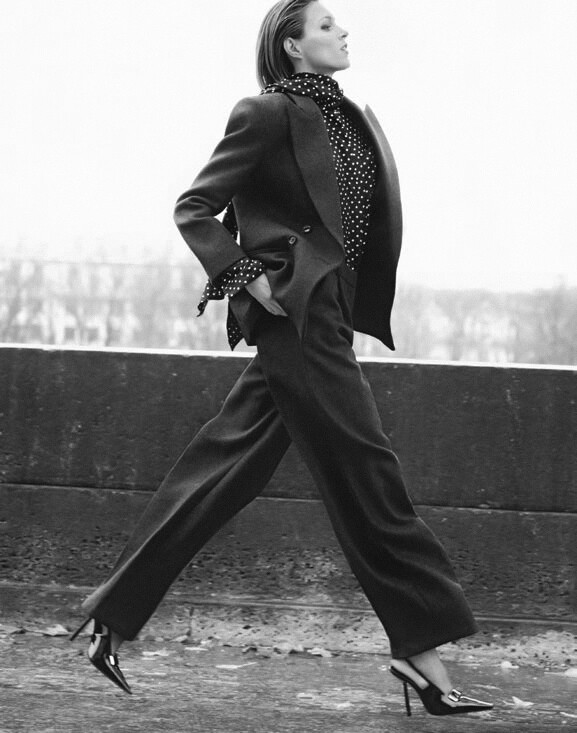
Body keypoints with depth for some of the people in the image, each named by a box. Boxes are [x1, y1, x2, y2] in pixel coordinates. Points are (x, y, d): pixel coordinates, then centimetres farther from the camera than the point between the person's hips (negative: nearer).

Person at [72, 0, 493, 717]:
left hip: (321, 314, 8)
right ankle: (421, 651, 0)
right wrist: (247, 276, -16)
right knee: (365, 474, -5)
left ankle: (113, 614, 16)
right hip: (295, 313, -8)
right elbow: (194, 209, -7)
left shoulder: (345, 117, 15)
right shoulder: (269, 114, -8)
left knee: (221, 473, 10)